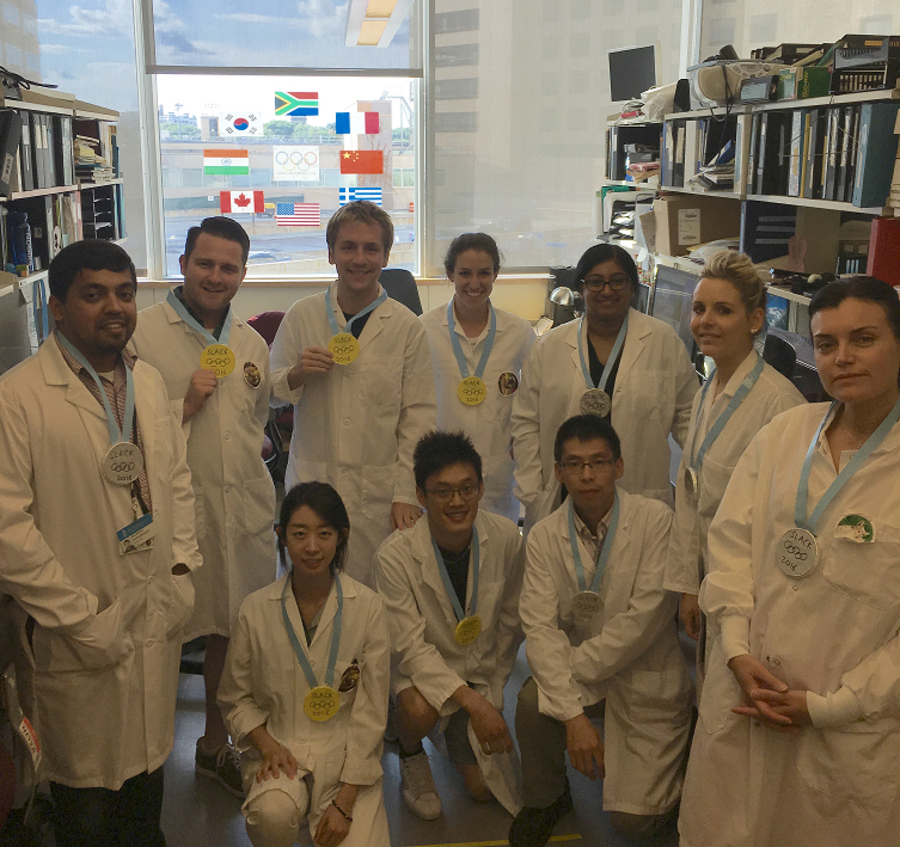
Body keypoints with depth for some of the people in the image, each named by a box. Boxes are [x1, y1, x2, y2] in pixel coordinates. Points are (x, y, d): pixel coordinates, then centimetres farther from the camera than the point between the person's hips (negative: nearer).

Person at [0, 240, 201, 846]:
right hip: (78, 637, -5)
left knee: (149, 764, 22)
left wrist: (182, 568, 5)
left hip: (159, 619, 6)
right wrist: (81, 617, -15)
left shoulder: (149, 382, 7)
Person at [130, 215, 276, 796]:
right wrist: (186, 406, -19)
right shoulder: (141, 333, -7)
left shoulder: (252, 344, 10)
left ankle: (216, 743, 37)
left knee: (232, 629, 15)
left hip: (245, 509, 5)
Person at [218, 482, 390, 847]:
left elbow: (371, 711, -5)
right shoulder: (256, 609, -3)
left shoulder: (367, 607, -7)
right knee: (272, 814, -31)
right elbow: (235, 698, 9)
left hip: (347, 753, 0)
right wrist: (266, 743, -9)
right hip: (279, 748, 0)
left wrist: (345, 801, -9)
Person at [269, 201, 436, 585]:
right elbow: (268, 395, 11)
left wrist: (407, 495, -6)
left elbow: (418, 418, -1)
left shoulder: (407, 327, 0)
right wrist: (297, 374, -11)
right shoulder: (301, 316, 4)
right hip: (311, 483, 1)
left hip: (379, 494, -1)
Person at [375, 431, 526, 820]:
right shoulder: (395, 556, -27)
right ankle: (411, 757, 1)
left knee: (483, 787, -1)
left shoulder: (507, 538, -17)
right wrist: (471, 700, -34)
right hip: (420, 665, -3)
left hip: (482, 669, 3)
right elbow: (411, 647, -25)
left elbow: (511, 620, -2)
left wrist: (491, 689, -1)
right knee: (419, 708, -36)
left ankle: (458, 731, 33)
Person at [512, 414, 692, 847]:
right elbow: (540, 626, -14)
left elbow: (645, 619, -18)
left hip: (648, 677, -2)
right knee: (533, 702, -29)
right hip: (577, 675, 3)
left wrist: (574, 664, -15)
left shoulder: (656, 520, -14)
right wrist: (572, 714, -25)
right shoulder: (544, 536, -5)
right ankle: (545, 799, 3)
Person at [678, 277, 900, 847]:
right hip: (746, 694, 3)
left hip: (852, 730, -3)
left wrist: (828, 706, -12)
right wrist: (738, 651, -7)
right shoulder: (786, 431, 1)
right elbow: (732, 539, 3)